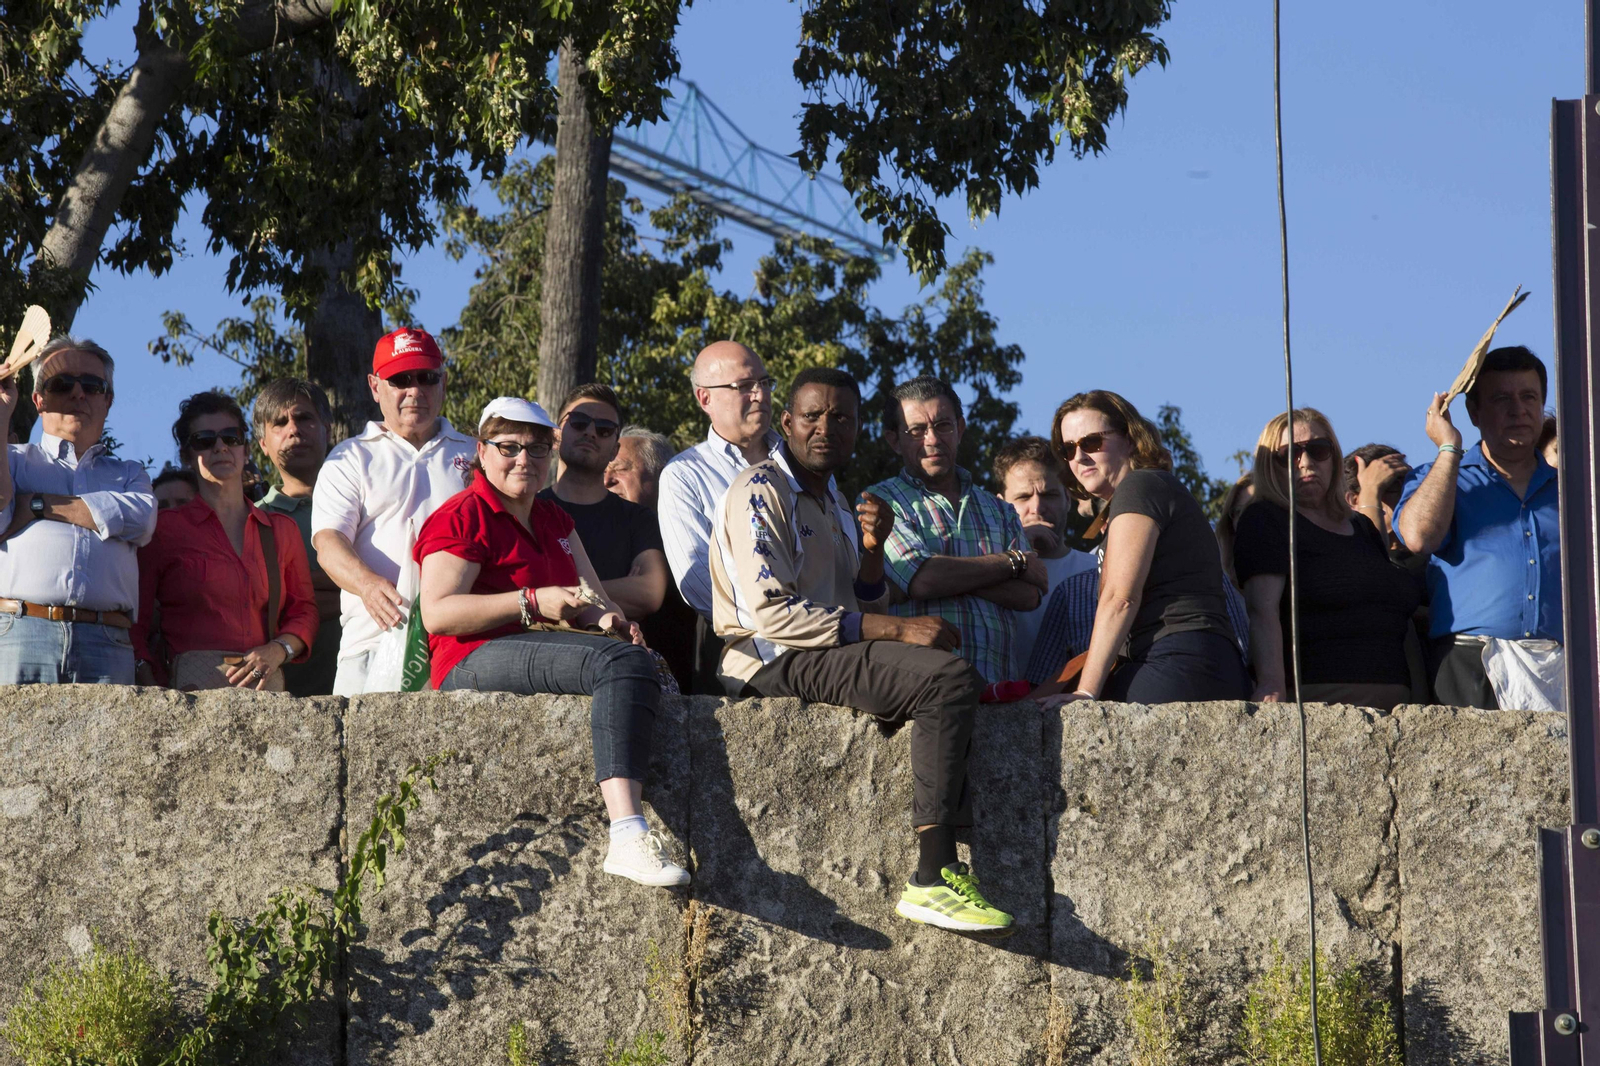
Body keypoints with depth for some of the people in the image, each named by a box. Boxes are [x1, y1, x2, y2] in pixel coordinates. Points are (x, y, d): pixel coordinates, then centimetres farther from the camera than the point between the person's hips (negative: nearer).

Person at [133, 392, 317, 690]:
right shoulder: (165, 527, 9)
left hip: (267, 683, 3)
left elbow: (304, 610, 19)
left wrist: (279, 649, -2)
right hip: (193, 683, -3)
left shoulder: (282, 529, 19)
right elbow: (135, 622, 5)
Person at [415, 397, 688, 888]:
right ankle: (627, 838, -47)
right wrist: (534, 603, -13)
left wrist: (605, 617, -5)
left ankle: (629, 835, -37)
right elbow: (437, 613, -10)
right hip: (474, 662, -8)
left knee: (634, 658, -24)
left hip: (546, 652, 8)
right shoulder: (462, 517, 2)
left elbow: (591, 599, 21)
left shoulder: (554, 519, 27)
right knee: (621, 662, -33)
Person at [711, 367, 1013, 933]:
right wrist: (896, 630, -20)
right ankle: (931, 880, -31)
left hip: (830, 655, 10)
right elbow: (768, 612, -19)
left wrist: (873, 548, 0)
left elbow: (862, 607, 21)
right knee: (948, 678, -24)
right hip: (774, 664, -10)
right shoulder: (760, 491, -8)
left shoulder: (832, 502, 22)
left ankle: (947, 866, -7)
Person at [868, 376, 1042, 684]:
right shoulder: (881, 501, 9)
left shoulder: (997, 509, 24)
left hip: (999, 681, 3)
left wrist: (950, 575, -6)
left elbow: (1030, 595, 8)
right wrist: (1014, 563, 4)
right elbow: (920, 580, -8)